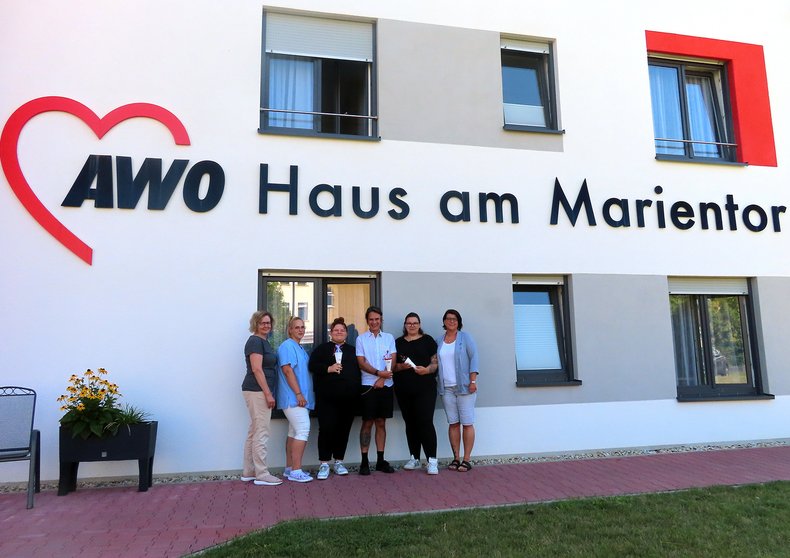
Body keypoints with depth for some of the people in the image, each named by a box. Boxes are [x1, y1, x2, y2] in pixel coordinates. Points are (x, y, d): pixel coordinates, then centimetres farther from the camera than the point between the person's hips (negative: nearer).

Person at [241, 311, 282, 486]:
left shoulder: (263, 341, 18)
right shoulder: (255, 341, -11)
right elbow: (257, 369, -18)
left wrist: (268, 393, 17)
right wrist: (268, 393, -19)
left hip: (259, 392, 10)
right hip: (258, 391, -10)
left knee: (253, 433, 14)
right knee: (261, 433, -6)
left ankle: (248, 472, 21)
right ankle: (262, 475, 0)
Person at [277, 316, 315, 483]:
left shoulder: (299, 348, 20)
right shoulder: (287, 346, -10)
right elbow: (287, 370, -18)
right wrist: (298, 393, -21)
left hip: (298, 398, 10)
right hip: (293, 398, -10)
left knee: (294, 432, 11)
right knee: (303, 431, -13)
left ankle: (289, 468, 16)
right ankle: (296, 471, -11)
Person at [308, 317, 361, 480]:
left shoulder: (353, 350, 17)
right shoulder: (321, 349, 10)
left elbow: (360, 369, 13)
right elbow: (312, 366, -2)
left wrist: (357, 390, 0)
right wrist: (328, 369, -15)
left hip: (349, 398, 3)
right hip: (327, 398, -2)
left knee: (344, 429, 7)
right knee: (326, 428, -6)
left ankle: (339, 462, 20)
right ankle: (324, 464, 5)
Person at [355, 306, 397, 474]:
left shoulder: (389, 338, 10)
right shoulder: (361, 339, 4)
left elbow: (392, 360, 1)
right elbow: (361, 363, -5)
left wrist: (382, 379, -12)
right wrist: (379, 373, -19)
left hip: (385, 385, 2)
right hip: (368, 385, -2)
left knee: (381, 423, 9)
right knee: (367, 423, 1)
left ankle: (380, 460, 16)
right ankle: (364, 461, 7)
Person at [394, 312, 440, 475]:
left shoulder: (428, 340, 5)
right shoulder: (398, 342, 13)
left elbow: (436, 362, 1)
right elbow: (392, 365, 12)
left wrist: (427, 370, -17)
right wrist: (401, 366, -9)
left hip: (425, 388, -3)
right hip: (403, 390, 3)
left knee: (425, 422, -9)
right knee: (410, 423, 10)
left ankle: (432, 460, -5)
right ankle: (414, 458, 20)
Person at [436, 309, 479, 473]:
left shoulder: (465, 337, 1)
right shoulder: (439, 341, 12)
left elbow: (474, 358, -4)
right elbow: (436, 362, 15)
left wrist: (473, 381, -12)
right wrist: (438, 384, 7)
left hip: (464, 386, -3)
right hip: (446, 388, 4)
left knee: (467, 423, -3)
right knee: (453, 423, 6)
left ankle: (466, 460, 2)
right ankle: (456, 458, 12)